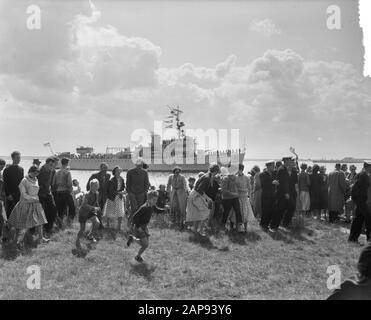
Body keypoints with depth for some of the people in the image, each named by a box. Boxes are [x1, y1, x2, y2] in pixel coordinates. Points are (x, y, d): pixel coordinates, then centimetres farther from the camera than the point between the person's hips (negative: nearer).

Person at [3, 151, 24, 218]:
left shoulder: (21, 169, 10)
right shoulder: (7, 169, -4)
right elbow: (5, 183, -5)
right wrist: (8, 194, -11)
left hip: (19, 194, 4)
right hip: (10, 195, -4)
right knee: (9, 211, 1)